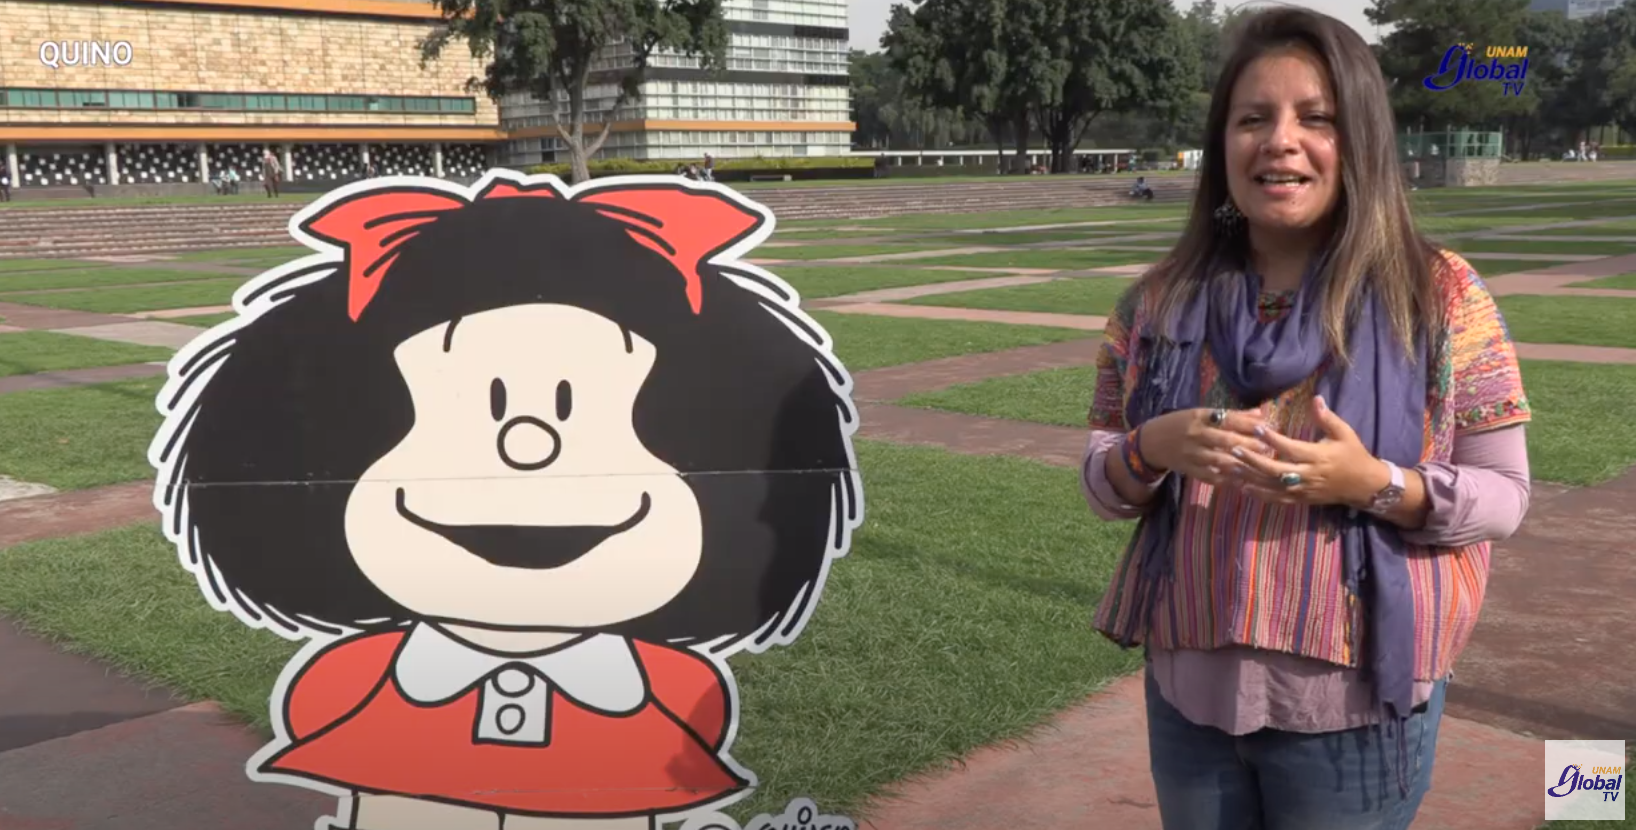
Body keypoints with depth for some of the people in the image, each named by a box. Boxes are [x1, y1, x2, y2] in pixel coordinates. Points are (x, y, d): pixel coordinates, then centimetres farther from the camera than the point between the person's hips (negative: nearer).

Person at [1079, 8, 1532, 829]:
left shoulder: (1439, 297, -8)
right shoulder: (1161, 302, 0)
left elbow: (1504, 494, -5)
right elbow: (1100, 481, 5)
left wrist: (1374, 483, -23)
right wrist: (1154, 449, -17)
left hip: (1355, 707, -2)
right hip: (1189, 695, 3)